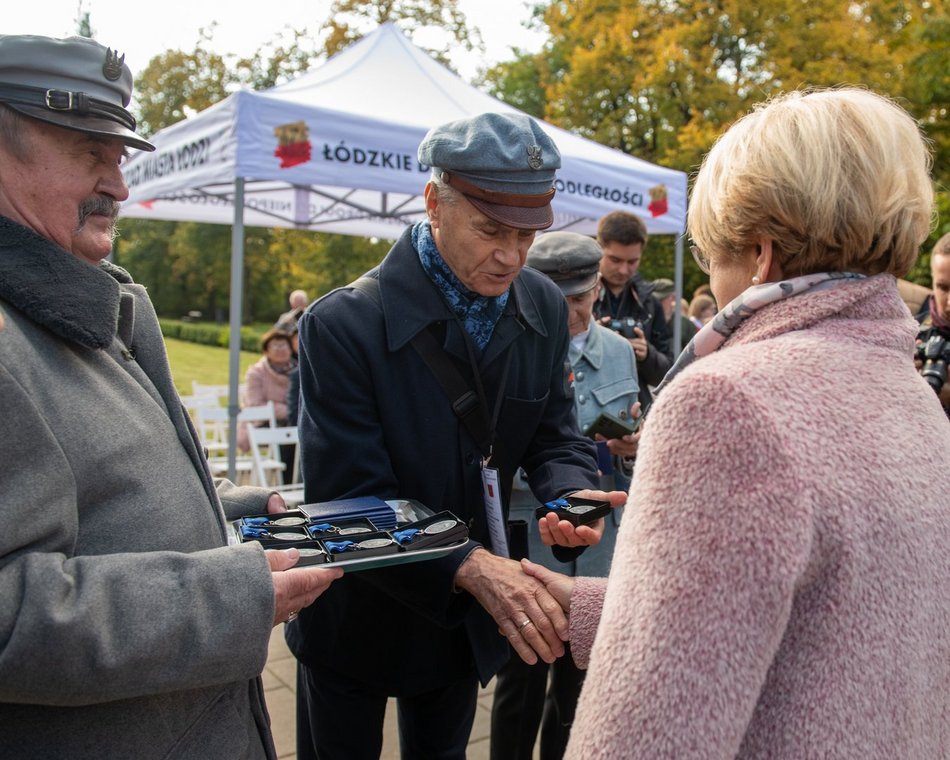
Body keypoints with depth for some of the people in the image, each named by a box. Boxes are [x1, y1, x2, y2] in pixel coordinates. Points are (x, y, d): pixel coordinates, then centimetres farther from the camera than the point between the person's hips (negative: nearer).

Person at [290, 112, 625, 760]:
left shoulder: (545, 308, -8)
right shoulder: (344, 323, -25)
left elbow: (555, 438, -1)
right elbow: (351, 494, -26)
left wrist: (572, 495, -24)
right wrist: (468, 565, -37)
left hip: (468, 614, 4)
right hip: (362, 617, -4)